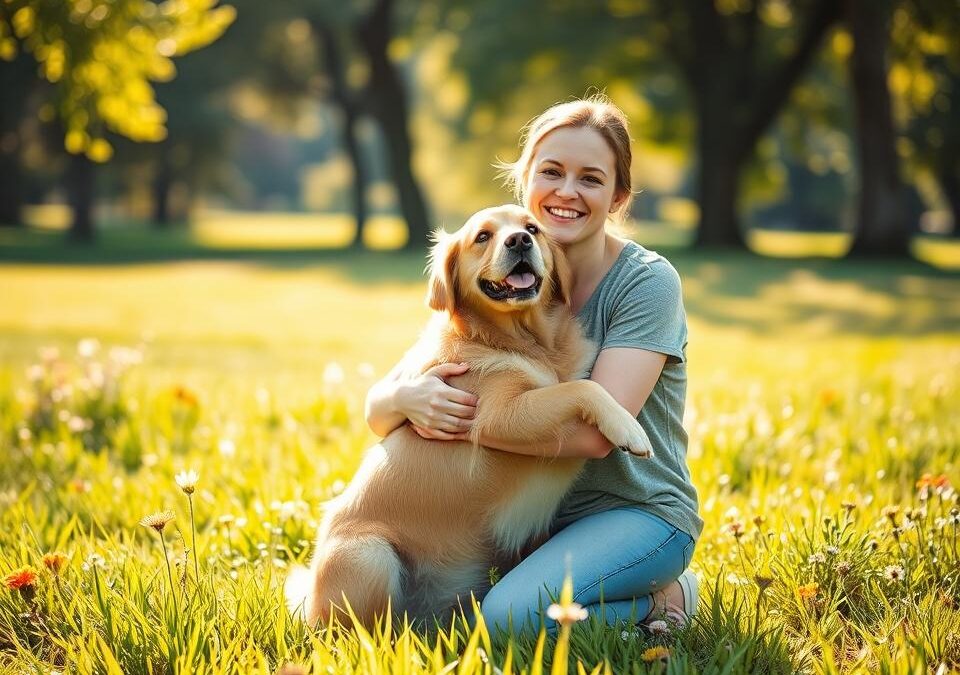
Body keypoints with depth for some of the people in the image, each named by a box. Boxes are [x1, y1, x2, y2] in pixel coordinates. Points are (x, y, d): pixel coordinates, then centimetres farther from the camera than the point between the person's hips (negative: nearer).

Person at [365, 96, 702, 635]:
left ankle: (662, 597, -1)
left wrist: (460, 419, -25)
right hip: (537, 515, 6)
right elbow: (378, 412, -4)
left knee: (508, 618, -30)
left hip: (639, 511, -6)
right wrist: (409, 398, -28)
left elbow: (594, 432, -24)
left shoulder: (647, 282, -13)